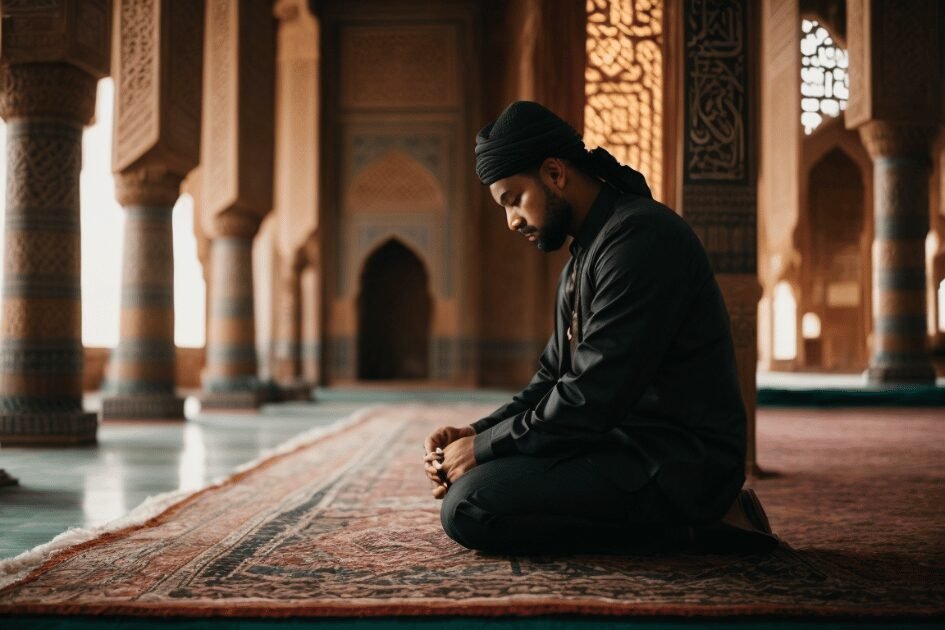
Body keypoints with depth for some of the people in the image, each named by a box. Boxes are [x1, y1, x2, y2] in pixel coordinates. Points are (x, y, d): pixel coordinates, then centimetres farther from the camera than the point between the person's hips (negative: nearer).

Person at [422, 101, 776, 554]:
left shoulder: (639, 236, -17)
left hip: (678, 461, -11)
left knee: (469, 508, -22)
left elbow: (593, 397, -22)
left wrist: (484, 447, -12)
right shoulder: (583, 257, 17)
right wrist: (474, 433, 1)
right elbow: (551, 380, 17)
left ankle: (684, 525, -9)